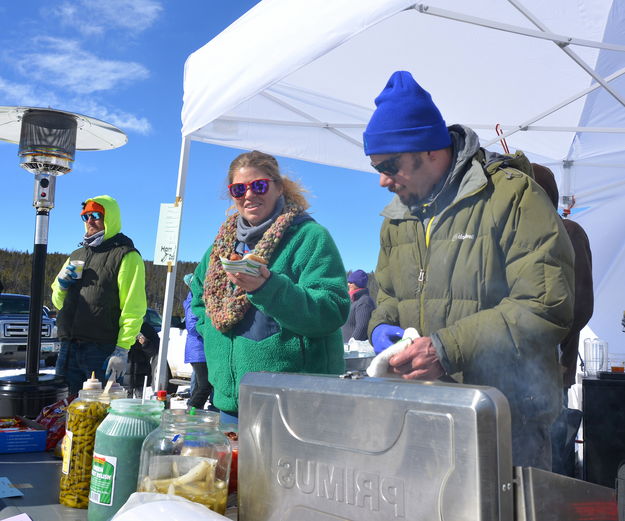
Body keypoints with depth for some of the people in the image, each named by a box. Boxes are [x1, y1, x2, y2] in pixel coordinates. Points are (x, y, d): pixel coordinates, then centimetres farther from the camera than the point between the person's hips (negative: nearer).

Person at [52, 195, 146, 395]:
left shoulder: (126, 256, -4)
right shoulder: (76, 256, 20)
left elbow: (133, 309, -13)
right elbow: (59, 302, 27)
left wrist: (122, 350, -19)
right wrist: (62, 285, 5)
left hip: (102, 350, -7)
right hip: (69, 348, 7)